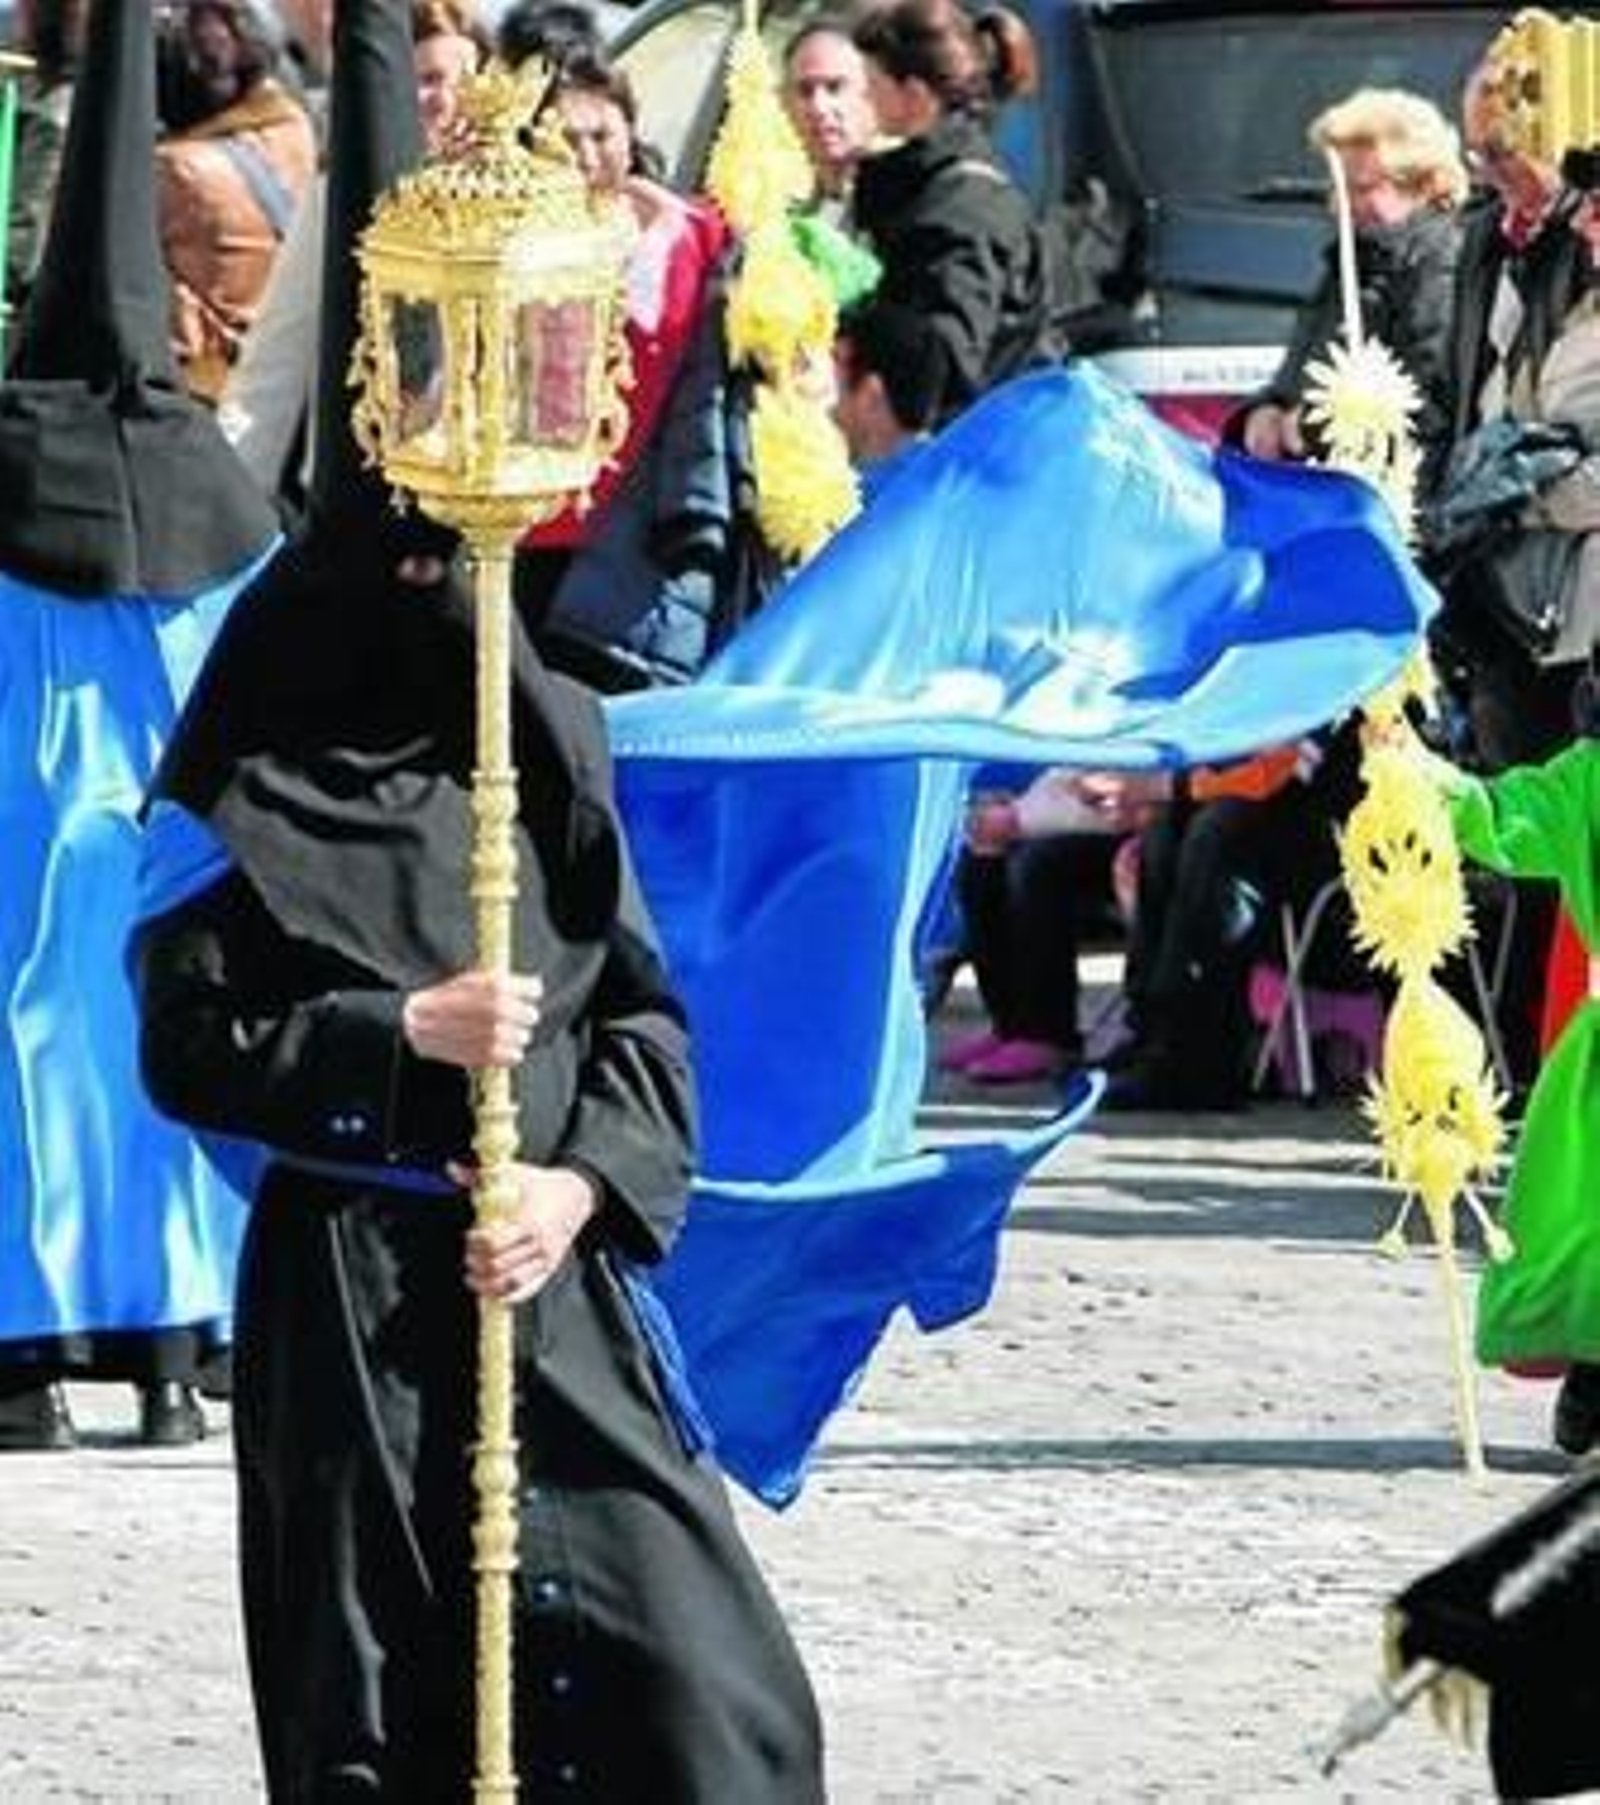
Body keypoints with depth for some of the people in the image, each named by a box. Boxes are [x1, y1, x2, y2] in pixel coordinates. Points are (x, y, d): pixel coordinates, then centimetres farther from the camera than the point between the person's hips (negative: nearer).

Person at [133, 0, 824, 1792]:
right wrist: (404, 1034, -14)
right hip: (348, 1287, -3)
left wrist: (584, 1180, -8)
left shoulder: (544, 746, 8)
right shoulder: (246, 793, -2)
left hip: (545, 1270, 3)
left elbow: (642, 1005, 7)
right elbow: (185, 1040, -6)